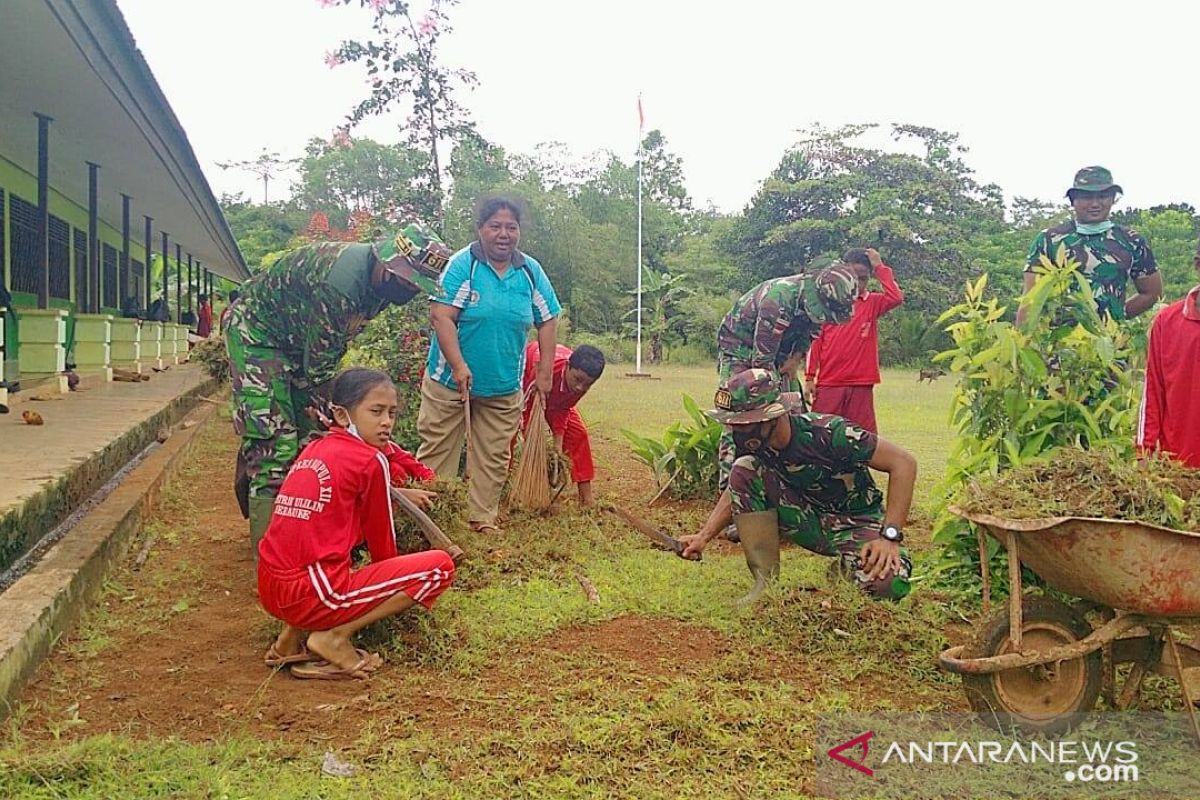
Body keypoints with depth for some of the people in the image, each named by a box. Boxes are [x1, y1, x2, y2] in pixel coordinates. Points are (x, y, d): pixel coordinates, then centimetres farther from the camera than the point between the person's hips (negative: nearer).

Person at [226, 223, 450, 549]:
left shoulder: (376, 281, -6)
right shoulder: (340, 280, -35)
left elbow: (333, 347, 4)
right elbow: (318, 361, -26)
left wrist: (319, 403, 3)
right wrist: (319, 406, -15)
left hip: (295, 340, 9)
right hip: (255, 332, -9)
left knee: (309, 435, 7)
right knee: (273, 442, -14)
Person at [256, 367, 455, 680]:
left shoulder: (314, 450, 17)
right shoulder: (371, 460, -5)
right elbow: (381, 542, 4)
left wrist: (398, 493, 38)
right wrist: (394, 592, 21)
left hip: (270, 591, 8)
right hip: (313, 595, -8)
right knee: (440, 565, -6)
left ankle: (292, 634, 18)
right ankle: (334, 637, -6)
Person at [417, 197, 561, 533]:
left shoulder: (531, 272, 1)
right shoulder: (462, 264, -11)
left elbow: (548, 321, 7)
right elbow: (441, 316, -17)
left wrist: (545, 372, 2)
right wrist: (458, 366, -24)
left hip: (504, 387, 4)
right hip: (450, 380, -3)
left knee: (493, 457, 11)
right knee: (436, 452, 4)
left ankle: (483, 518, 23)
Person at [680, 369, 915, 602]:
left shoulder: (828, 433, -29)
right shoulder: (752, 446, -12)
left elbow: (904, 463, -24)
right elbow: (737, 490, 8)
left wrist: (890, 536, -28)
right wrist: (703, 537, -5)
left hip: (856, 521, -4)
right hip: (811, 521, 4)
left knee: (889, 584, -35)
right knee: (744, 471, -19)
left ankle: (846, 564, 2)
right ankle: (766, 583, -13)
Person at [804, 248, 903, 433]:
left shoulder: (873, 303, 7)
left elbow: (896, 298, -15)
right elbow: (816, 341, 5)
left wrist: (880, 267, -8)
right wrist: (810, 378, 1)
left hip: (861, 385, 0)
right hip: (828, 384, 0)